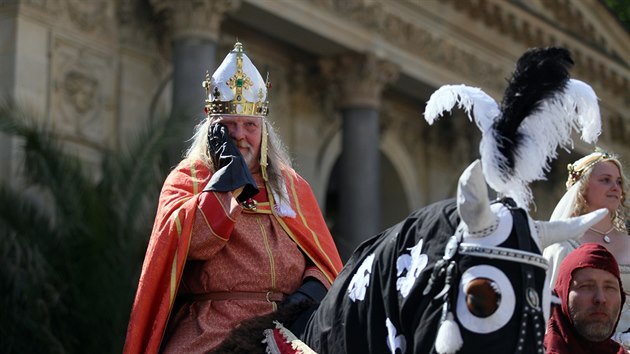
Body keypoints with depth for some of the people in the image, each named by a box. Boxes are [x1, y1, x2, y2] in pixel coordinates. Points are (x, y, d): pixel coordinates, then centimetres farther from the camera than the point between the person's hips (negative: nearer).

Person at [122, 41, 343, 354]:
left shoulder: (292, 185, 21)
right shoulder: (185, 179, 12)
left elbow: (326, 261, 18)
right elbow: (187, 241, -8)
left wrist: (310, 292, -4)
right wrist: (229, 174, -4)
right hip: (213, 329, -3)